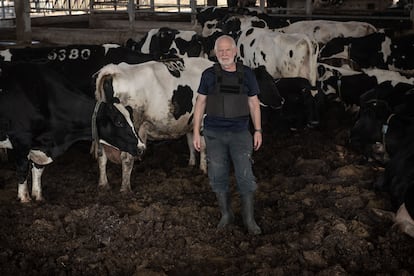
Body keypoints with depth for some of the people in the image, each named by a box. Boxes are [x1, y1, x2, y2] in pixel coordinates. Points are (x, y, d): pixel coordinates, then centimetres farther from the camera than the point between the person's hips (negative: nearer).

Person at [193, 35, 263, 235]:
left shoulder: (246, 74, 2)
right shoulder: (209, 75, 0)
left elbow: (254, 103, 7)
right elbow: (200, 103, 4)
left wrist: (258, 130, 2)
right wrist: (196, 132, 1)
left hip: (240, 133, 0)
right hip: (214, 134, 1)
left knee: (245, 176, -4)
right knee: (218, 175, 6)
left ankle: (249, 219, 8)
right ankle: (226, 214, 23)